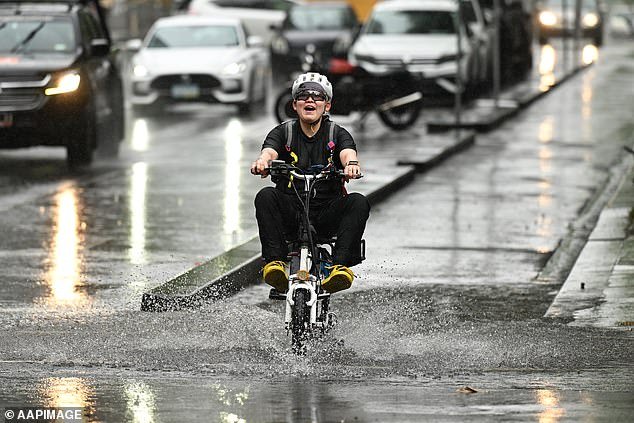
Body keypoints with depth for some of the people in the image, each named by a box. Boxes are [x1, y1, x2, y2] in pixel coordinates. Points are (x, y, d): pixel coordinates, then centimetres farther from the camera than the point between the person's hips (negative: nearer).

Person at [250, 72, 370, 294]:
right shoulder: (283, 132, 6)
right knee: (265, 196, -29)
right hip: (290, 215, 0)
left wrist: (351, 164, -42)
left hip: (327, 217, 0)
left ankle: (339, 265, -38)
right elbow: (269, 151, -14)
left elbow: (348, 153, -16)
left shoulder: (337, 134, 6)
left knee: (358, 202, -27)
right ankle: (275, 262, -37)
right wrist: (262, 161, -41)